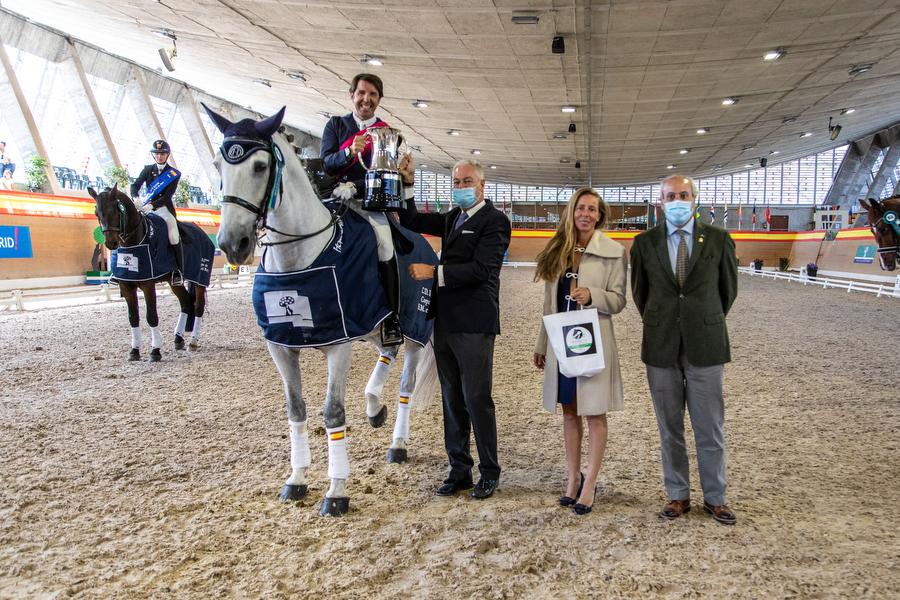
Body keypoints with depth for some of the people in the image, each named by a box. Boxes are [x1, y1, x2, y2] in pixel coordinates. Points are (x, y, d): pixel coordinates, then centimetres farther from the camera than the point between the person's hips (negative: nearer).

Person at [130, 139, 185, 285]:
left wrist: (152, 205, -25)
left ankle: (179, 272, -21)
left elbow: (167, 196, -10)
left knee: (174, 237, -26)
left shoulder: (174, 174, 0)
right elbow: (135, 185, 2)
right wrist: (135, 198, -22)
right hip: (147, 206, 4)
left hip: (165, 207, -4)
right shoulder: (148, 169, 10)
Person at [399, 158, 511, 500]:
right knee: (452, 401, 13)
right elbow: (411, 221, 23)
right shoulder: (452, 218, 17)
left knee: (477, 399, 0)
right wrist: (407, 184, 10)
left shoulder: (494, 220, -7)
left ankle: (489, 472, 16)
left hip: (474, 325, -8)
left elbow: (480, 269, -18)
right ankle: (459, 470, 24)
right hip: (445, 322, 8)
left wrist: (434, 272, -18)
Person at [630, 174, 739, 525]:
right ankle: (678, 495, 22)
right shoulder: (644, 242, 2)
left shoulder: (719, 240, 0)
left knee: (710, 427, 6)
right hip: (661, 348, 1)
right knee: (669, 428, 9)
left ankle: (714, 497, 21)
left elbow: (728, 288, 12)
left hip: (705, 346, -1)